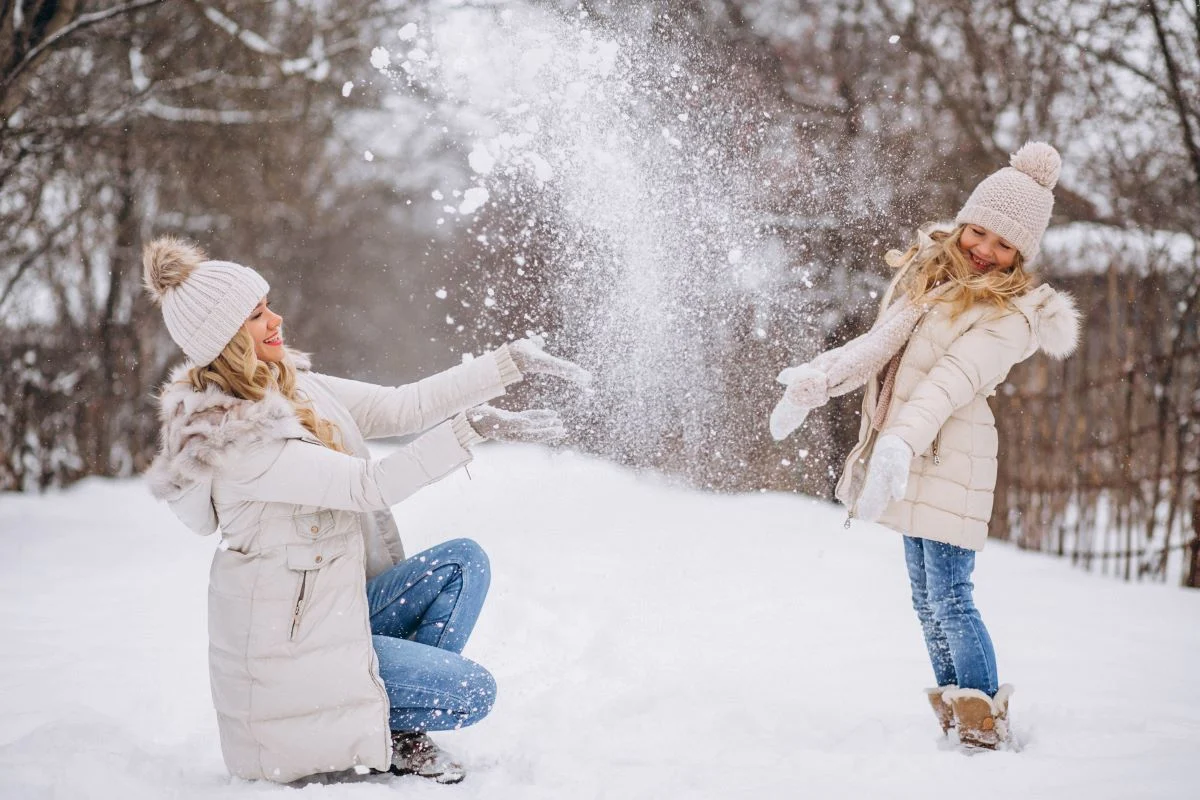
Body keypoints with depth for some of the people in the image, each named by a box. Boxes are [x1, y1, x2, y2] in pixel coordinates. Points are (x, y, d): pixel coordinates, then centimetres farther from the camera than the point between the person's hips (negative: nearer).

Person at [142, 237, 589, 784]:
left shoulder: (293, 385, 2)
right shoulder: (235, 439, -26)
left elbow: (400, 408, 0)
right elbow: (372, 485, -29)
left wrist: (511, 362, -5)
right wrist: (473, 428, -33)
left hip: (342, 605, 9)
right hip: (290, 640, -9)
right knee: (471, 694, -11)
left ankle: (401, 727, 6)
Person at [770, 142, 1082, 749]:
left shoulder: (1010, 313, -11)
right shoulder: (929, 267, 11)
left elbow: (951, 383, -25)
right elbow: (879, 345, 15)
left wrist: (900, 445, -37)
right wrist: (814, 382, 2)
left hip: (947, 463, -8)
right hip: (906, 458, 8)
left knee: (950, 599, -10)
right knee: (927, 601, 12)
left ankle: (985, 724, 0)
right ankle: (954, 720, 21)